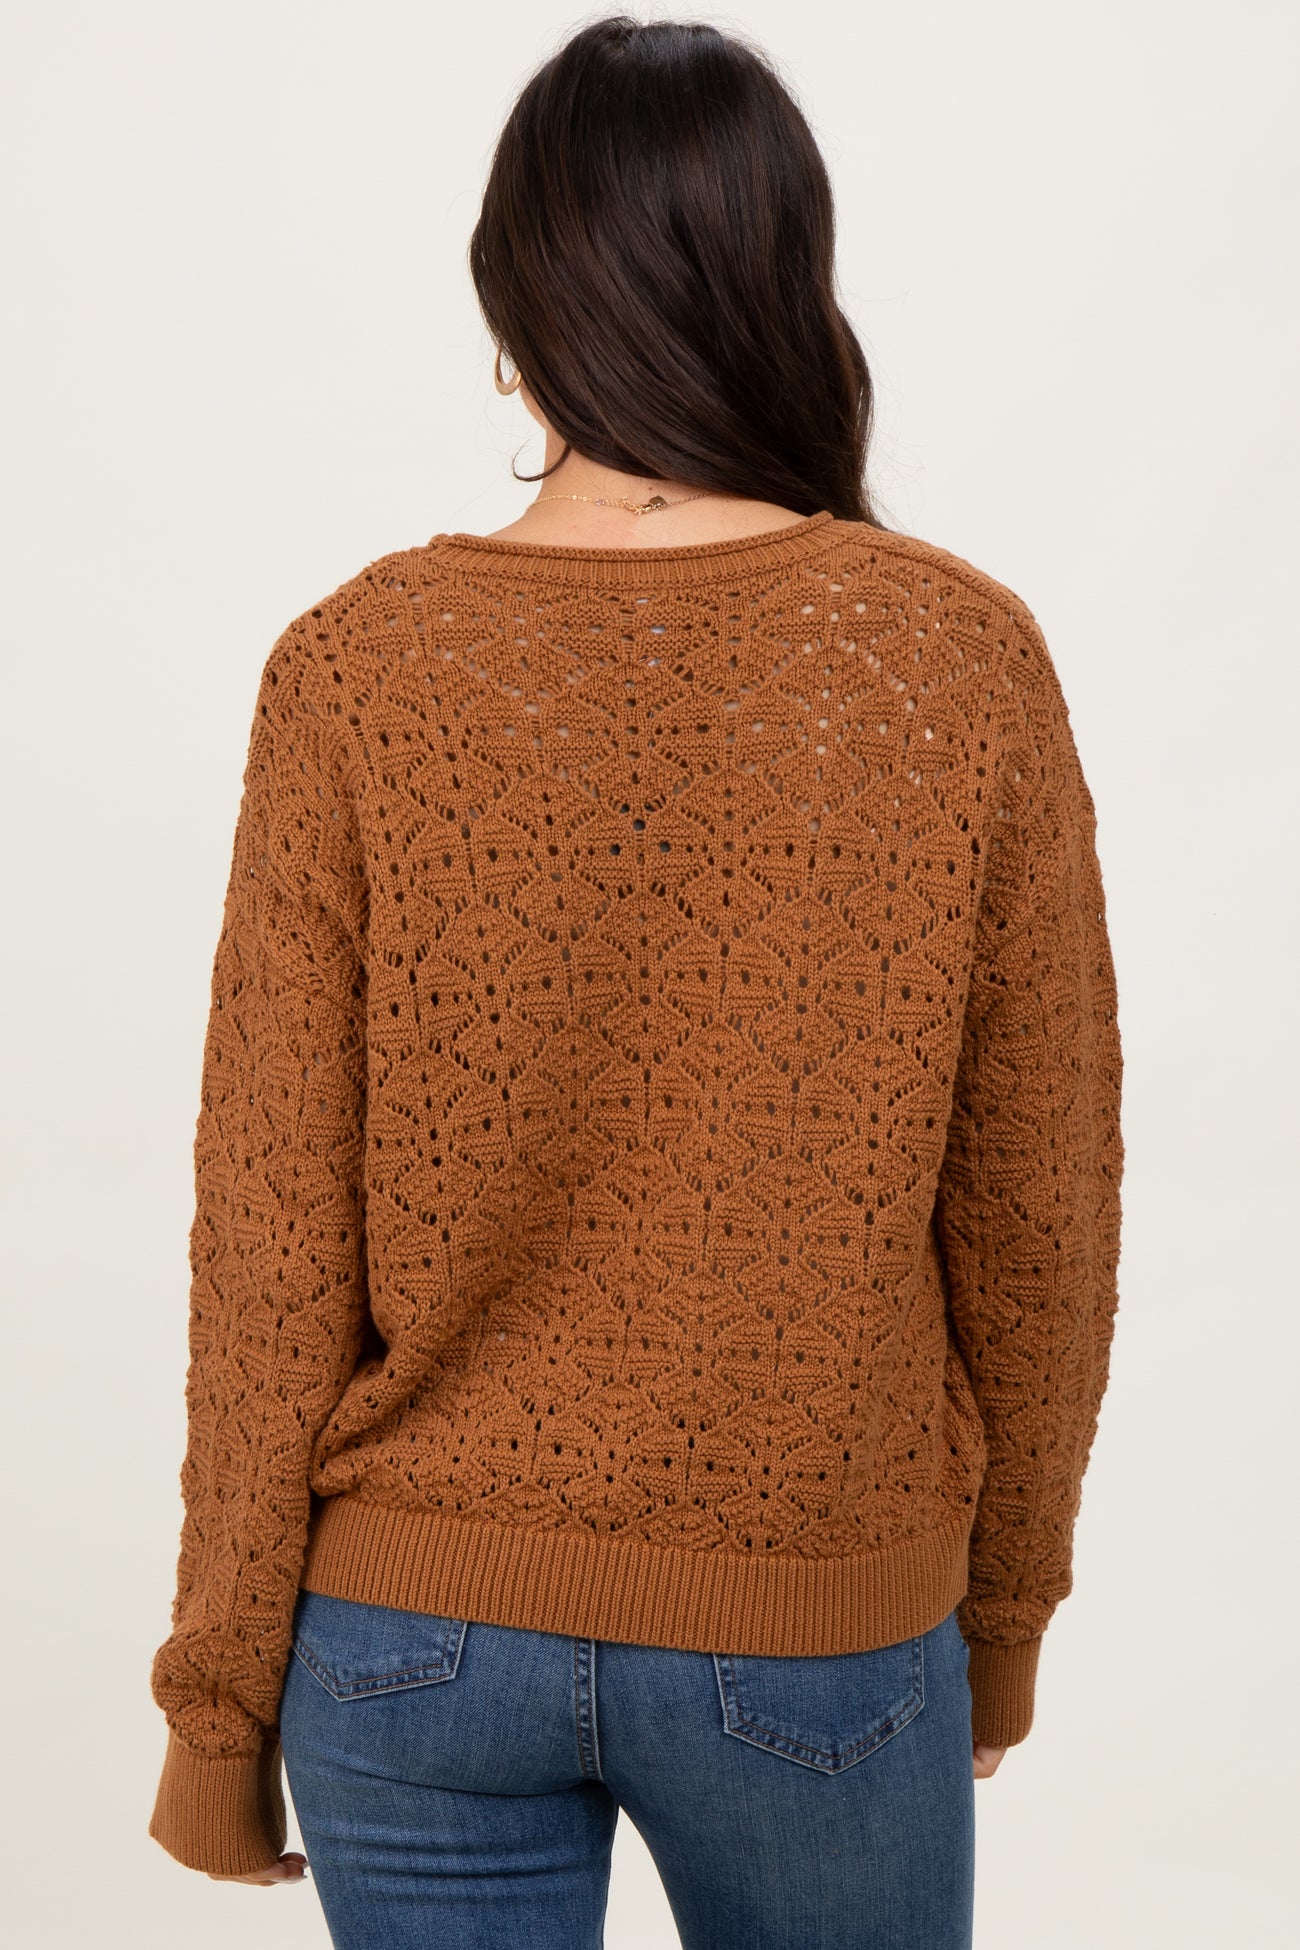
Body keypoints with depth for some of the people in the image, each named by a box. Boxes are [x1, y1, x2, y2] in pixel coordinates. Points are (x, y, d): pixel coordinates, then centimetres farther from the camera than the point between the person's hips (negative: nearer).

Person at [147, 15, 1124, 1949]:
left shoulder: (358, 670, -12)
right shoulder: (967, 662, -11)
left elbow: (277, 1245, -9)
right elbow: (1035, 1219, -5)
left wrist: (219, 1688, 3)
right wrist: (1005, 1606, 11)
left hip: (415, 1632, 0)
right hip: (816, 1645, 1)